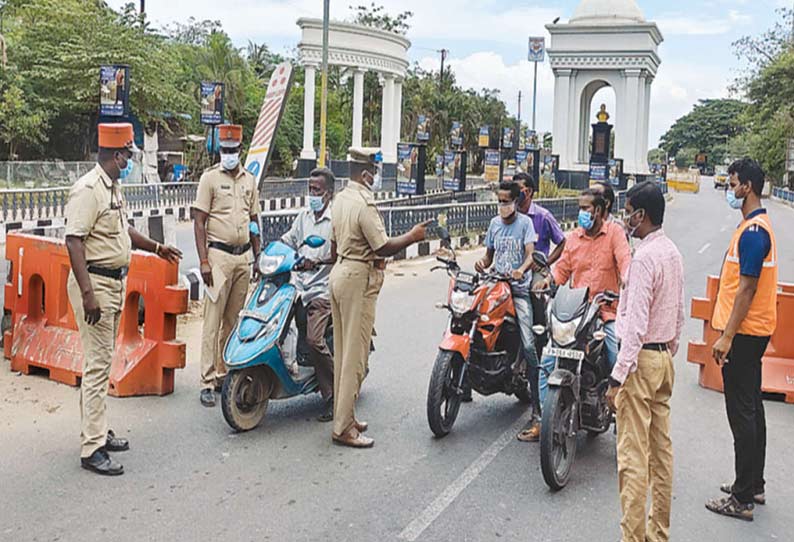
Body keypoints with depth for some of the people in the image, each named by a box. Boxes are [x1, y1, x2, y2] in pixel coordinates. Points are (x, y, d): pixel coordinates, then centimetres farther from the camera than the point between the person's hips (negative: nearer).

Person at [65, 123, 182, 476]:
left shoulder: (113, 188, 14)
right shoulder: (88, 190, -17)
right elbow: (74, 242, -22)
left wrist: (156, 248, 36)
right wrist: (87, 294, -28)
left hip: (114, 283, 10)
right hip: (95, 283, -10)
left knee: (104, 361, 15)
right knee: (97, 365, -9)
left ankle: (98, 432, 26)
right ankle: (92, 449, -4)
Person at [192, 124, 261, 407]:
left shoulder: (249, 179, 14)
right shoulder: (210, 177, -2)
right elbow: (199, 222, -6)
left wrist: (258, 257, 14)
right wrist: (204, 261, -14)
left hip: (243, 256, 5)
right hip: (219, 255, -5)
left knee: (233, 321, 10)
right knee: (213, 321, -7)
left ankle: (224, 374, 19)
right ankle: (207, 382, -4)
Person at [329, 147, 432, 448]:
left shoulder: (341, 198, 13)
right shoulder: (364, 204, -18)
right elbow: (382, 247, -20)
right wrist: (412, 237, -8)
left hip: (340, 274, 10)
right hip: (359, 279, -10)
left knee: (342, 351, 14)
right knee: (355, 355, -5)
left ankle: (343, 415, 23)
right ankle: (343, 427, -2)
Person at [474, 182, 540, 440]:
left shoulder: (525, 222, 1)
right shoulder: (494, 223, 17)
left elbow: (530, 255, -10)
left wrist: (521, 270, -32)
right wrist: (482, 264, -1)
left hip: (520, 289, -6)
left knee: (529, 346, -14)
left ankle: (537, 409, -13)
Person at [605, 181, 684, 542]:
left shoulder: (645, 258, -18)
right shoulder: (673, 253, 10)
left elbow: (636, 325, -22)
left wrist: (618, 378, -20)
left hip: (642, 359, -10)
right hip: (664, 357, 10)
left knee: (633, 457, -4)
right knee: (661, 450, 15)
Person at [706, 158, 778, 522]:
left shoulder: (752, 232, -19)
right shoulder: (759, 225, 13)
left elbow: (747, 289, -22)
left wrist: (727, 337, -21)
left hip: (744, 333, -10)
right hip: (753, 331, 10)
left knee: (742, 413, -5)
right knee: (751, 408, 16)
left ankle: (742, 499, 2)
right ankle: (754, 486, 27)